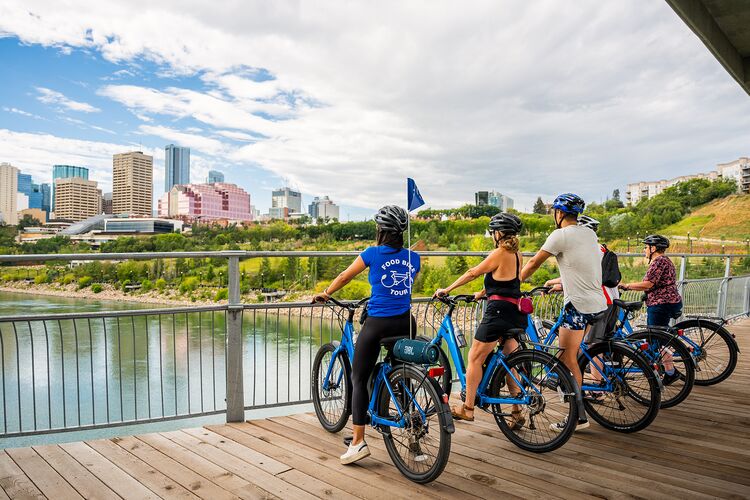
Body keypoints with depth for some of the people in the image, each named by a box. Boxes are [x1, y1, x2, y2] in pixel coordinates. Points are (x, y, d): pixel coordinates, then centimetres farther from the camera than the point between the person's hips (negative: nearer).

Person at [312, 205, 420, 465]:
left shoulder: (373, 253, -6)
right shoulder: (413, 257, 6)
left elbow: (344, 277, 5)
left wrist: (324, 294, 22)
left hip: (377, 323, -4)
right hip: (406, 323, 5)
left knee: (359, 379, 7)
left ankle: (358, 442, 4)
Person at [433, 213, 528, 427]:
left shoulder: (499, 253, -12)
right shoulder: (517, 255, 11)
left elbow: (472, 273, -9)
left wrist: (447, 289, -1)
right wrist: (482, 293, 33)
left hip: (498, 311, -8)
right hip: (515, 313, 8)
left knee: (475, 358, 3)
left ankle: (467, 408, 10)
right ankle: (517, 413, 16)